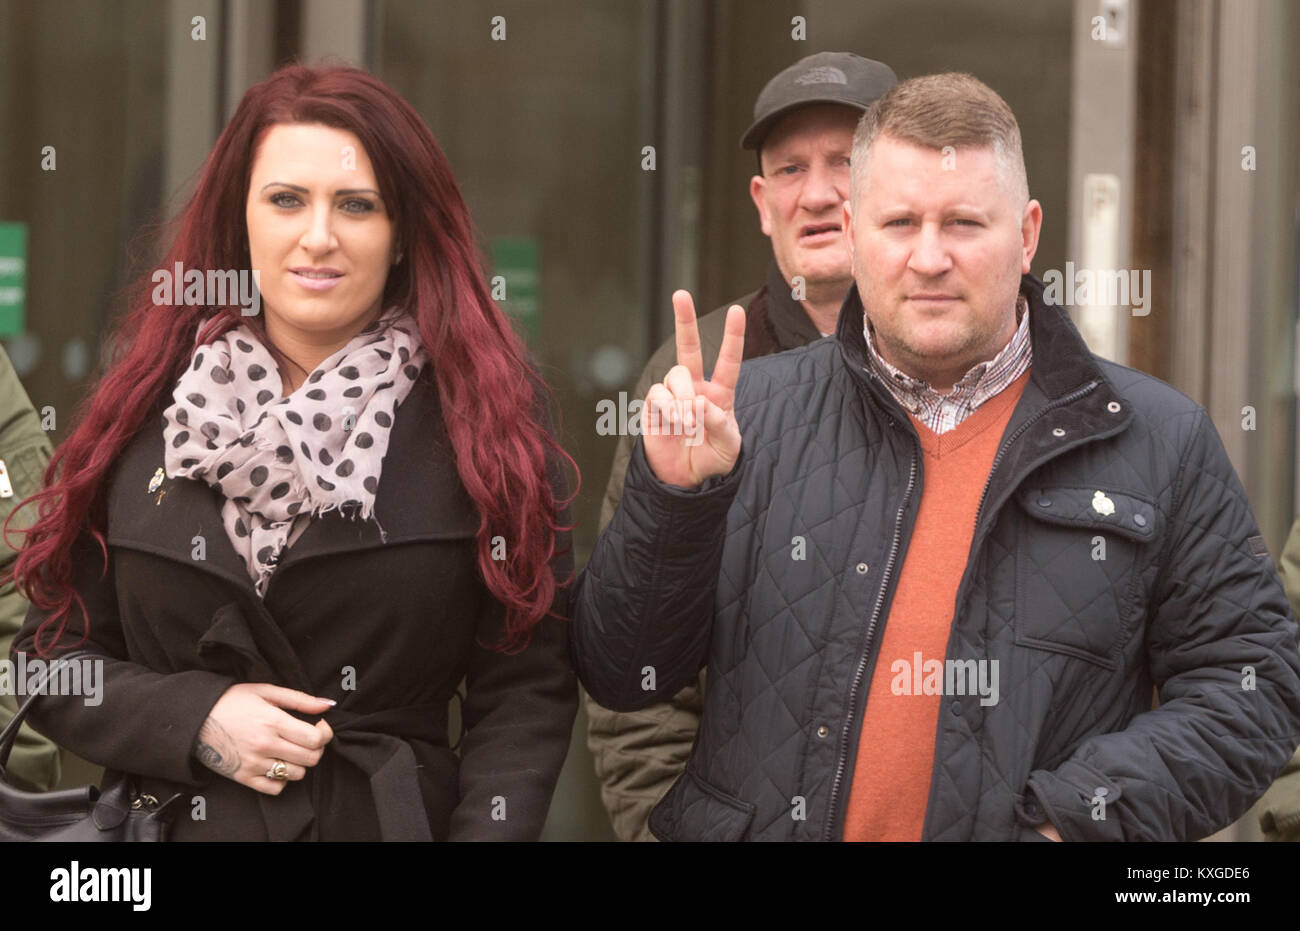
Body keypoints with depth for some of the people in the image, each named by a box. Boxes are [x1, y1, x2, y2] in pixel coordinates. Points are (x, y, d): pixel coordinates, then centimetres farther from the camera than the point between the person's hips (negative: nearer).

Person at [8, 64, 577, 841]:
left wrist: (487, 830, -20)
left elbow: (528, 687, -7)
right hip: (175, 818, 1)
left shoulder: (486, 411, -4)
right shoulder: (147, 406, 1)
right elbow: (53, 654, 3)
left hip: (398, 817, -1)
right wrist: (194, 718, -13)